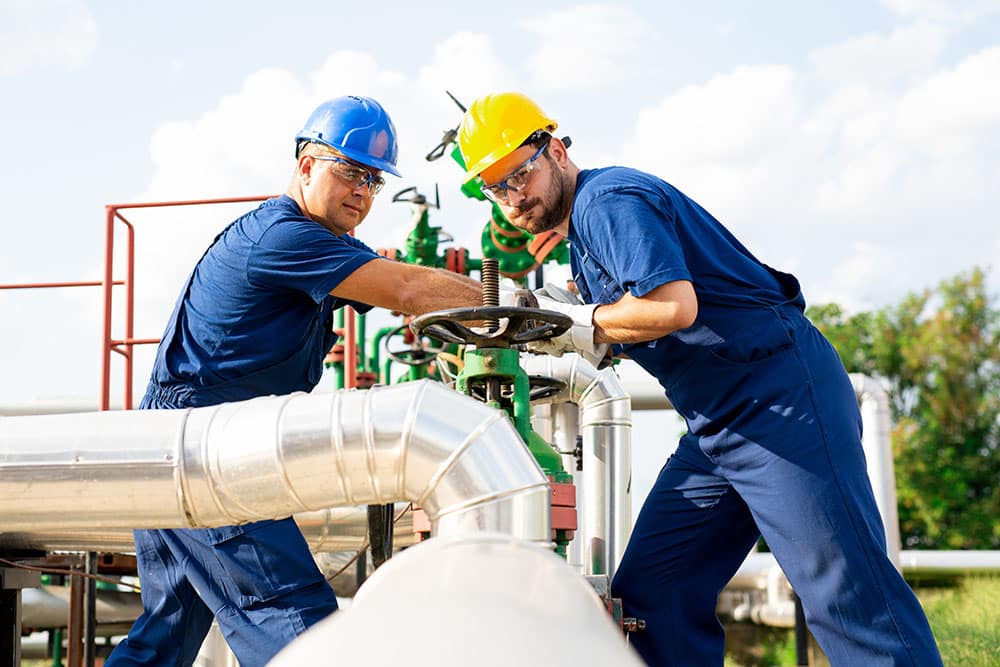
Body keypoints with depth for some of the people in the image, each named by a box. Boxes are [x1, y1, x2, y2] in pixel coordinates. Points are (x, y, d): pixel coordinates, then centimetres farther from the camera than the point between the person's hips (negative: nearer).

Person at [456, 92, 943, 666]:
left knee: (848, 597, -13)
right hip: (717, 426, 11)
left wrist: (574, 323, -12)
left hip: (783, 398, -11)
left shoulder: (608, 199, -11)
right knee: (648, 594, 6)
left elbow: (674, 306, -24)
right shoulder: (579, 224, 19)